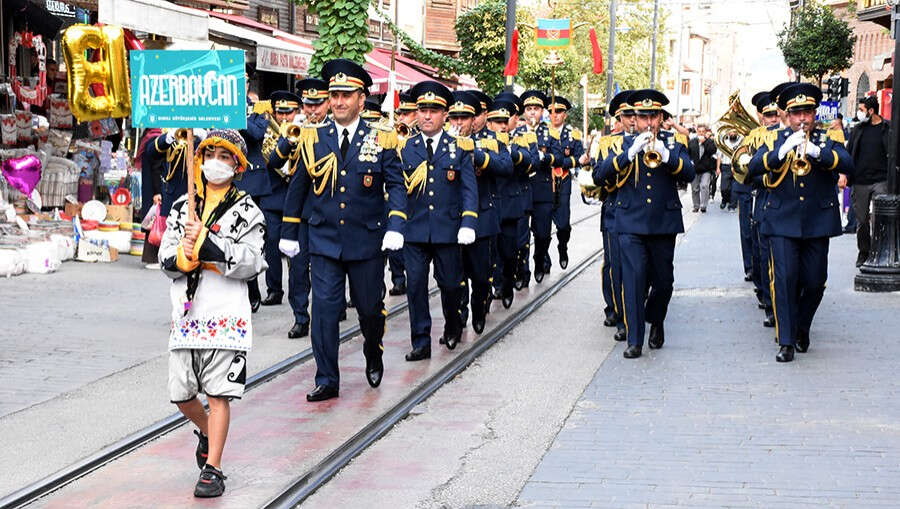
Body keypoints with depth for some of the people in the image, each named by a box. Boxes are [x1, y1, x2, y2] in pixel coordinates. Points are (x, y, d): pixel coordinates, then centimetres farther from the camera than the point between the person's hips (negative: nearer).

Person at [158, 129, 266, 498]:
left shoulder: (247, 211, 2)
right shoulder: (182, 207, 14)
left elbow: (248, 263, -10)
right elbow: (165, 258, 10)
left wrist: (205, 243, -20)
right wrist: (182, 257, -13)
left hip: (226, 315, -4)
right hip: (186, 313, 4)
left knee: (219, 394, -5)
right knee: (181, 394, 10)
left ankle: (213, 468, 2)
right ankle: (206, 430, 40)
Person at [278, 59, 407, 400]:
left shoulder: (381, 140, -2)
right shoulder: (313, 138, 3)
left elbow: (396, 185, -2)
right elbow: (298, 187, 10)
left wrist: (395, 227, -16)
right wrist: (289, 232, 10)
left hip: (367, 242, -1)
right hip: (324, 241, 1)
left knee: (370, 308, 11)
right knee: (324, 310, -5)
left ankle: (373, 354, 41)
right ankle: (327, 381, 2)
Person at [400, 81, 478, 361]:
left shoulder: (459, 148, 3)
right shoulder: (405, 148, 6)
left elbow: (469, 189, -1)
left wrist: (468, 223, -12)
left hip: (448, 230, -1)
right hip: (414, 230, 1)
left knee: (450, 283, 8)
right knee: (415, 284, -2)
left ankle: (453, 328, 33)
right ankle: (420, 342, 5)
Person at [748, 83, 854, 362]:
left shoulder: (828, 139, 6)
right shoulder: (775, 138, 6)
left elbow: (848, 165, -12)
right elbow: (754, 167, -9)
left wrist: (817, 152, -27)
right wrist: (782, 151, -24)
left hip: (817, 221, 1)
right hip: (782, 221, -1)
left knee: (815, 282, 4)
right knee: (784, 279, -9)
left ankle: (802, 328, 29)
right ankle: (786, 341, -3)